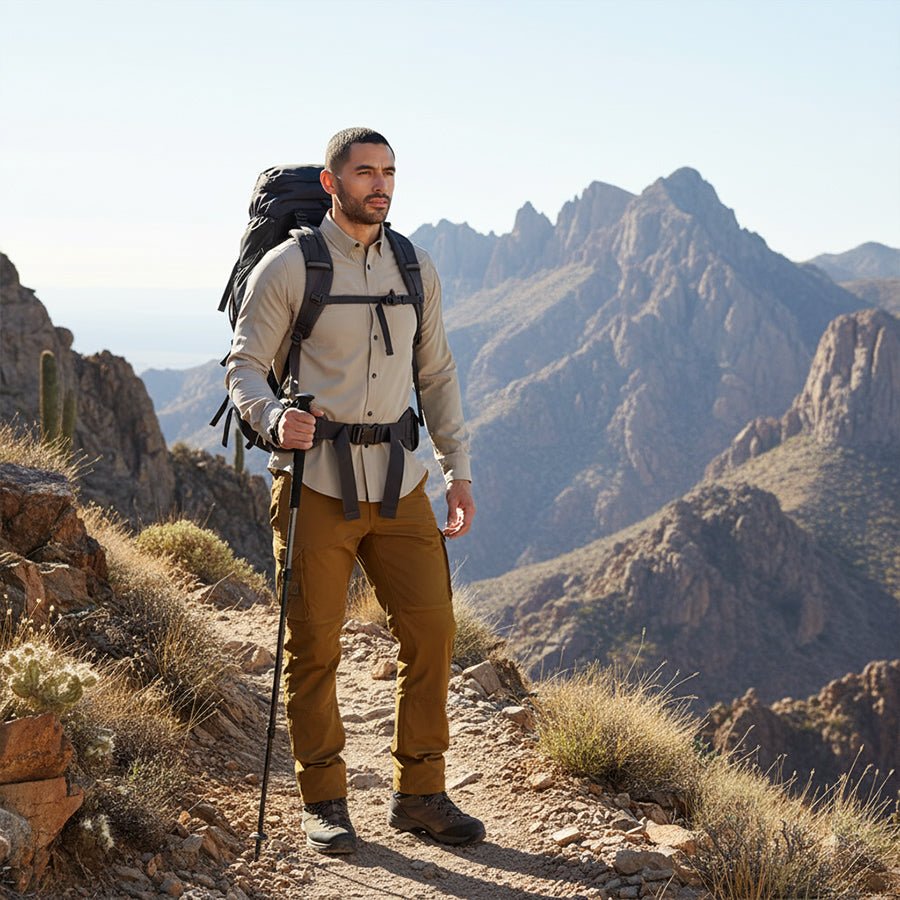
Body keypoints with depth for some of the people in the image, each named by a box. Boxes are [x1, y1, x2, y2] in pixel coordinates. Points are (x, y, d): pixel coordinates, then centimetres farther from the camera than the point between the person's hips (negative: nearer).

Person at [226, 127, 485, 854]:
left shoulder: (416, 268, 11)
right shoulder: (287, 268, -4)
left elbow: (437, 374, 16)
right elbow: (244, 366, -4)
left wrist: (459, 472, 11)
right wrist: (274, 419, -26)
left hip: (398, 481, 4)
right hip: (317, 482, -4)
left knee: (431, 630, 0)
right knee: (315, 646, 1)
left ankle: (420, 794, 14)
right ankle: (324, 802, 14)